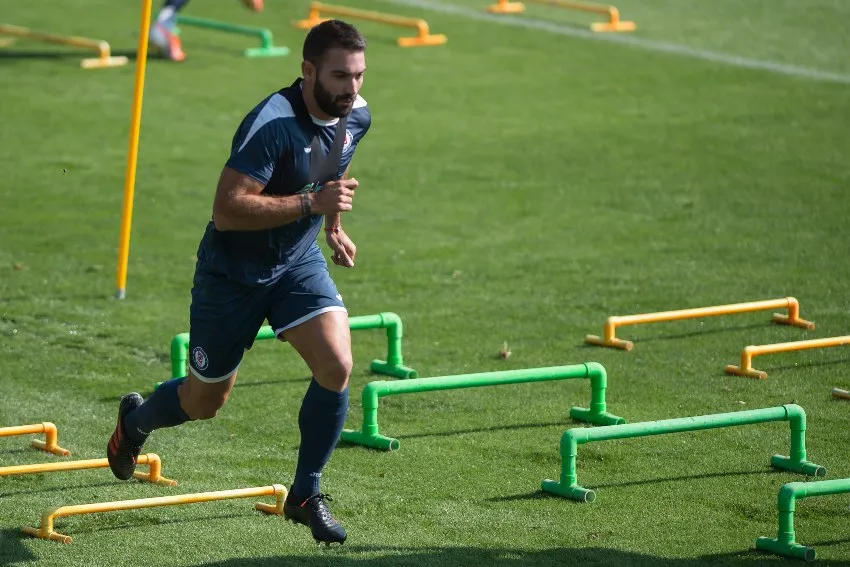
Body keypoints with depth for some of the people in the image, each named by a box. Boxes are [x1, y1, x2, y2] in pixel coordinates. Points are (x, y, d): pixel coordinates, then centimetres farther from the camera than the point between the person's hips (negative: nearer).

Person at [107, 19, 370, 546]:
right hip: (233, 272, -5)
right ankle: (135, 421, 48)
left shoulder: (356, 116, -5)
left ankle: (305, 495, 0)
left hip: (299, 263, 5)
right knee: (204, 403, 11)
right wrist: (312, 203, -39)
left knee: (337, 366, -19)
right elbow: (226, 210, -37)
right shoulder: (274, 124, -31)